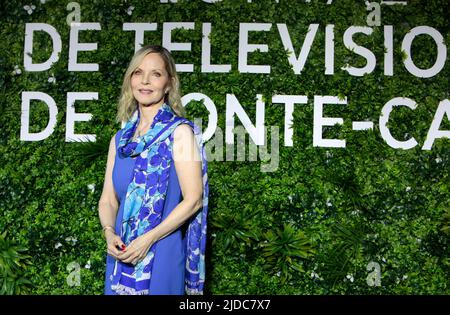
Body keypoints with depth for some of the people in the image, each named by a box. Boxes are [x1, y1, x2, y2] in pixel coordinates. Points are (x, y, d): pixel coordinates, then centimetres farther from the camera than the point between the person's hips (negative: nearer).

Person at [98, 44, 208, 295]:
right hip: (121, 254, 5)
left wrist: (149, 238, -17)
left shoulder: (180, 131, -7)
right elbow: (108, 200, 10)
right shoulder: (120, 139, 8)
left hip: (161, 253, -5)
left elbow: (193, 199, -12)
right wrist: (109, 233, -9)